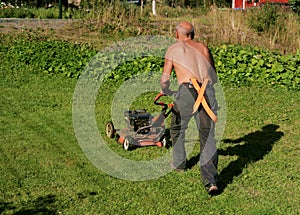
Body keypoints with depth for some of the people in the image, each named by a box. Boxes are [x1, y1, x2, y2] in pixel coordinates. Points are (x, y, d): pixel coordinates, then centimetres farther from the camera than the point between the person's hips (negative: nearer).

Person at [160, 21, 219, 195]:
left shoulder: (174, 49, 13)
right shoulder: (204, 48, 24)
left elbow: (165, 78, 9)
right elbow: (214, 78, 28)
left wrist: (166, 91, 30)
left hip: (187, 91, -3)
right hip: (208, 92, 3)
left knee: (177, 129, 23)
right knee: (208, 136, 1)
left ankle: (179, 163, 39)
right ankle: (211, 180, -9)